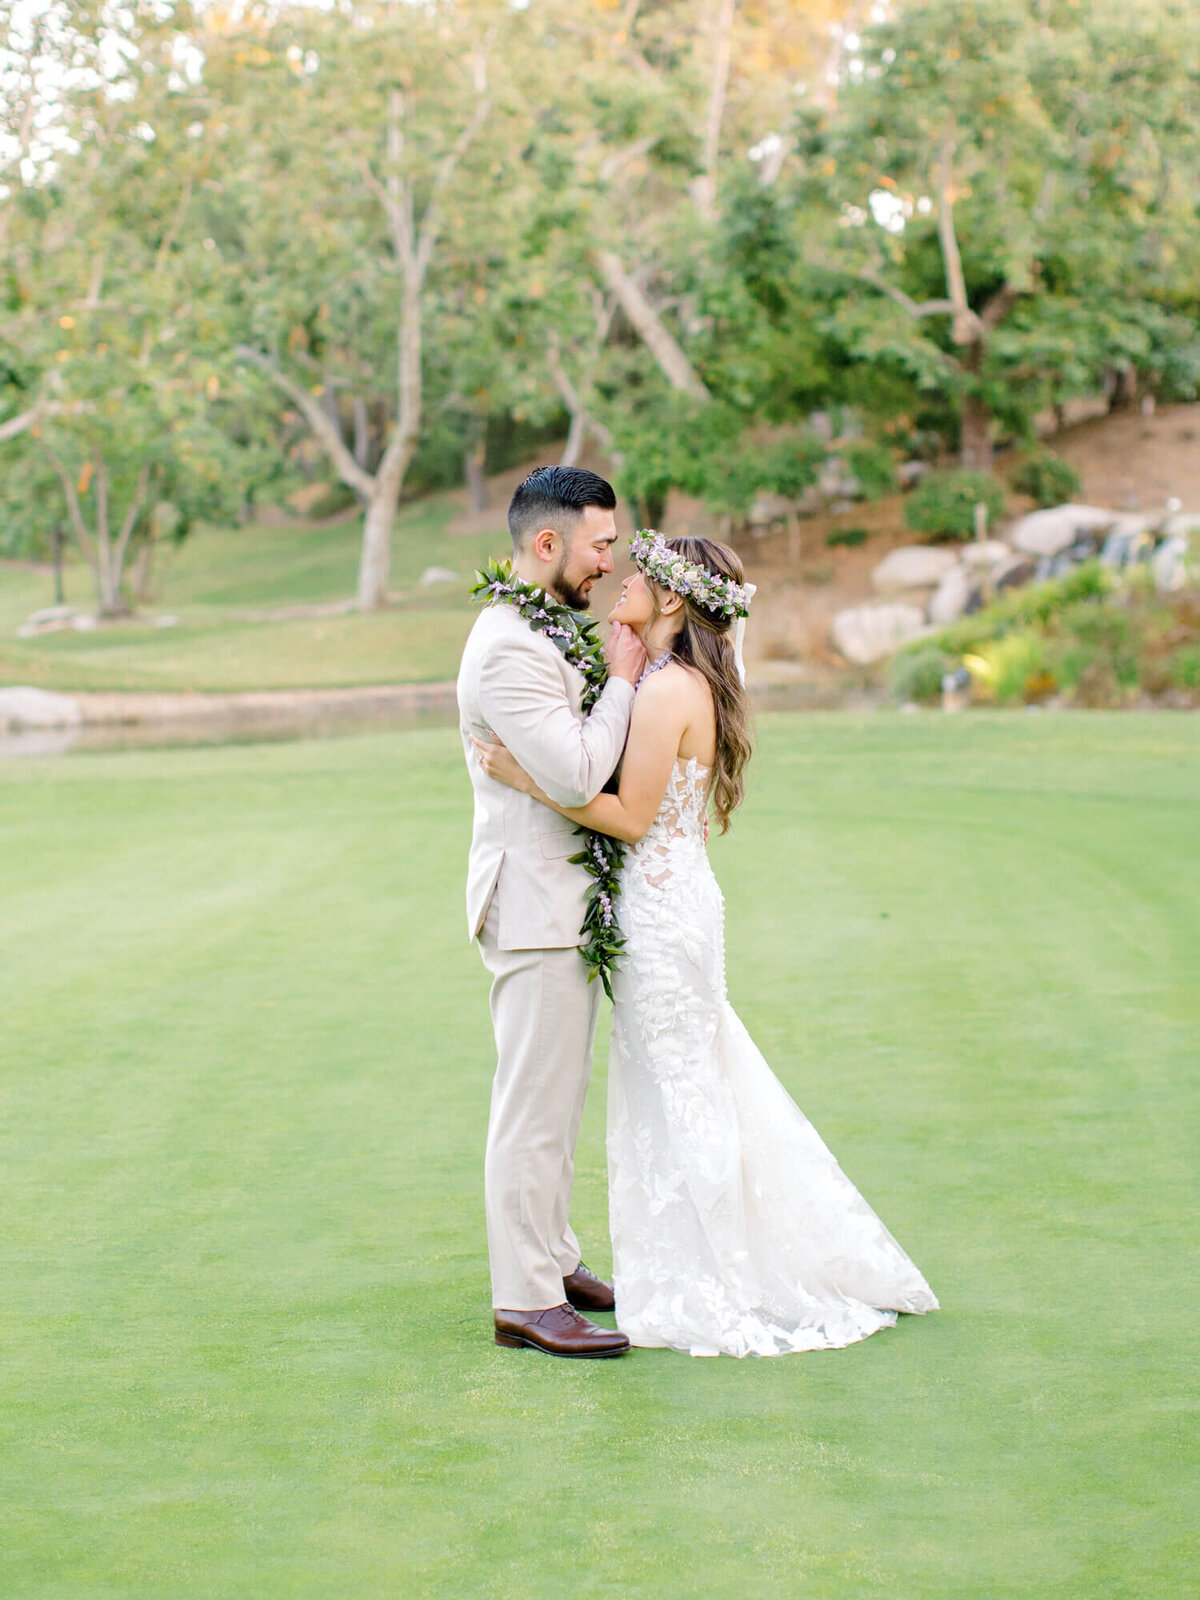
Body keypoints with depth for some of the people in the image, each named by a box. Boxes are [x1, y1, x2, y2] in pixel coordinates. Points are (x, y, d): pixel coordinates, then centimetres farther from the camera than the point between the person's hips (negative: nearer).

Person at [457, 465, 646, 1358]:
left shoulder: (551, 634, 13)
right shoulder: (507, 649, -20)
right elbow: (576, 774, -26)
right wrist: (623, 678, -16)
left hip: (568, 902, 10)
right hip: (535, 905, -10)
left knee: (560, 1099, 18)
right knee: (534, 1106, -5)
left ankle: (552, 1259, 29)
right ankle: (525, 1301, 1)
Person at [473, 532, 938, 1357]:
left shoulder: (668, 691, -19)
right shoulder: (690, 684, 10)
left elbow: (631, 816, -20)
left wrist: (525, 778, -20)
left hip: (663, 912, -10)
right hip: (678, 897, 10)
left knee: (679, 1098, 1)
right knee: (697, 1088, 17)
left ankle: (709, 1292, 13)